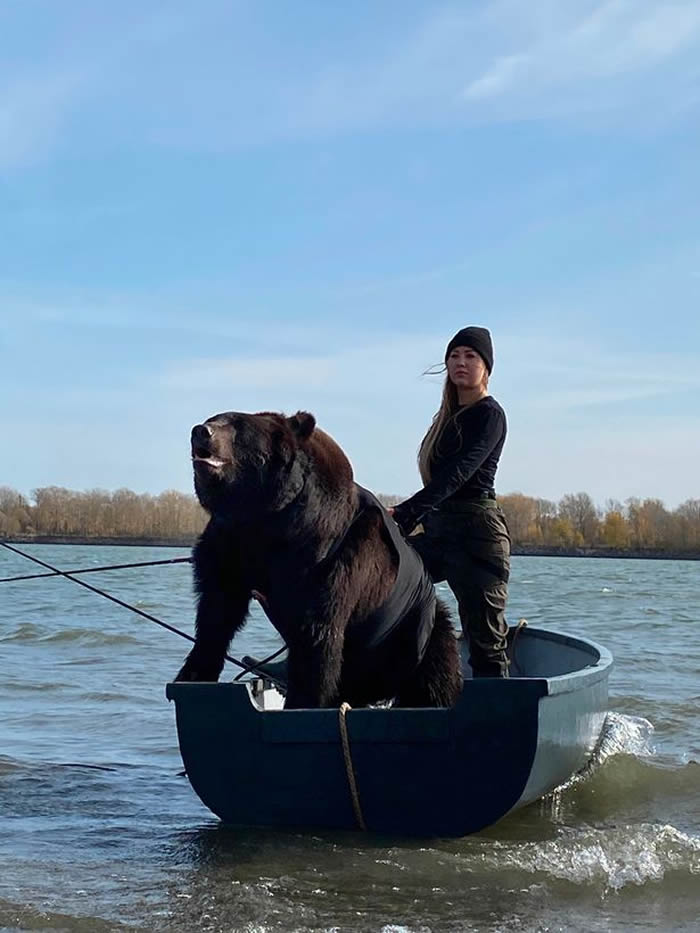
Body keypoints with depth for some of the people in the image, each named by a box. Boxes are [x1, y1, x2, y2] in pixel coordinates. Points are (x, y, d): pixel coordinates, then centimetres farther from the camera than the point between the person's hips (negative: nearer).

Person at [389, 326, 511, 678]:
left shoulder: (490, 414, -7)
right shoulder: (450, 416, 19)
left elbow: (458, 473, -20)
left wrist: (405, 513, -31)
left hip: (477, 531, -8)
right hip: (439, 529, 8)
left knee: (485, 642, -5)